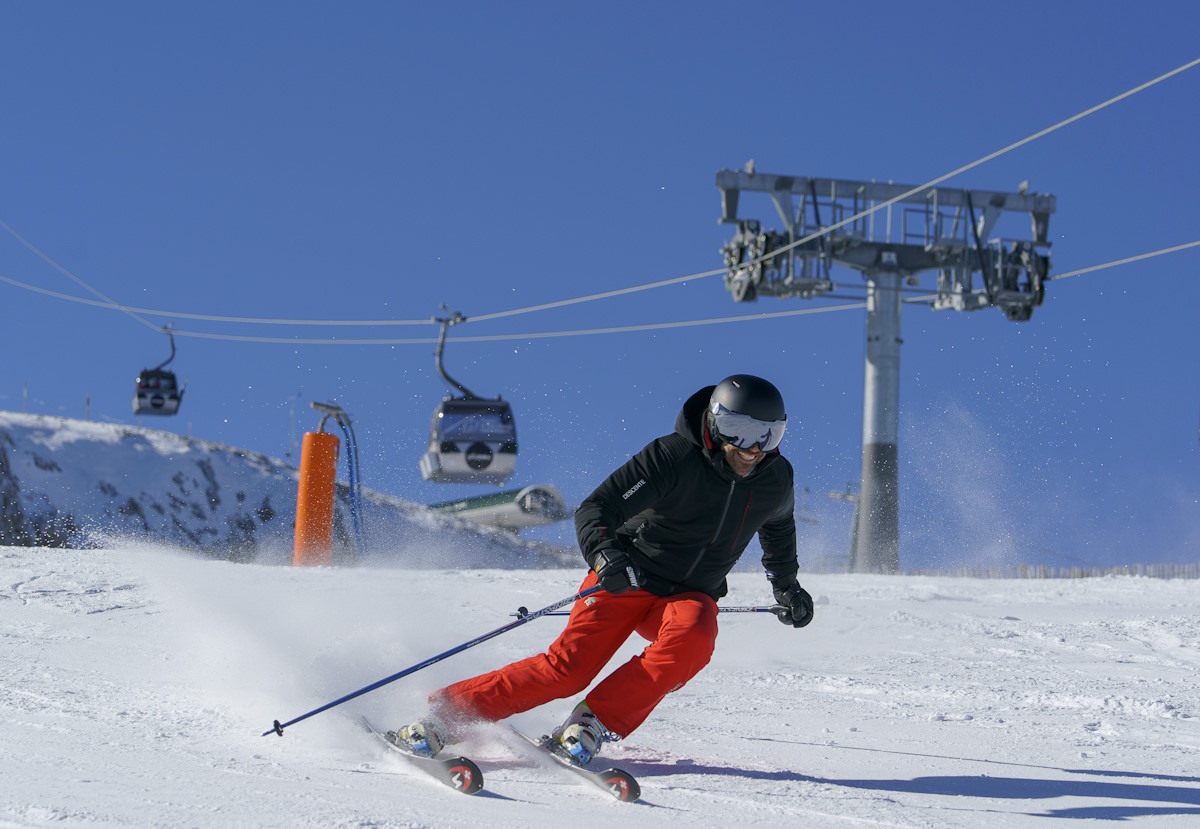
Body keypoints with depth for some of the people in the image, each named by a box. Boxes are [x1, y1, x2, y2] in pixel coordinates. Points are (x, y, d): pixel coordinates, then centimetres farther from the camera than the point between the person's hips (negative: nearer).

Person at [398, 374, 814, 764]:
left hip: (690, 595, 4)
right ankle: (445, 714, -11)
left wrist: (787, 587, 28)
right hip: (625, 580, -4)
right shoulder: (672, 457, -21)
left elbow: (778, 526, 22)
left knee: (692, 637, -32)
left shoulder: (776, 480, -5)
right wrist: (604, 555, -44)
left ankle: (592, 725, -25)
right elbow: (594, 510, -25)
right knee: (569, 668, -21)